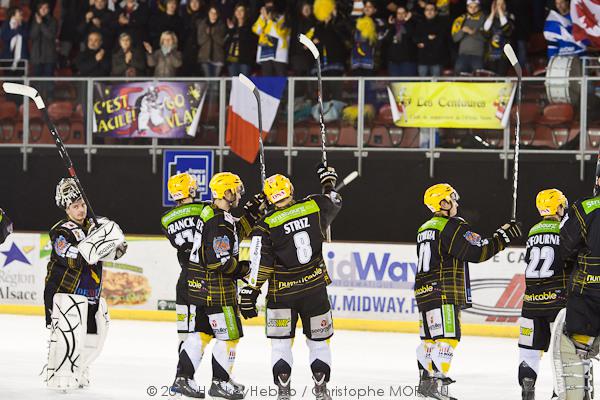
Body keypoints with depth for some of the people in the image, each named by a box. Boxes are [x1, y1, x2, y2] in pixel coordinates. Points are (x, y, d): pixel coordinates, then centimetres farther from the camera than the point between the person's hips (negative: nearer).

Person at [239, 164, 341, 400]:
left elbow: (260, 265, -13)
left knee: (281, 340, 9)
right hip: (315, 287, 2)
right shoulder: (315, 206, -5)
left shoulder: (266, 225, -11)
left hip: (282, 292, -2)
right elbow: (334, 203, 19)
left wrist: (250, 293, -8)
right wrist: (329, 182, 38)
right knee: (318, 338, 13)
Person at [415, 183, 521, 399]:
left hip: (423, 292, 9)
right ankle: (436, 381, -18)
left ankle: (425, 381, 17)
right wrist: (503, 236, -8)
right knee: (447, 337, -11)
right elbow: (478, 252, -15)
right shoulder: (452, 227, -11)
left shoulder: (424, 230, 18)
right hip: (444, 292, -9)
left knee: (430, 338, 13)